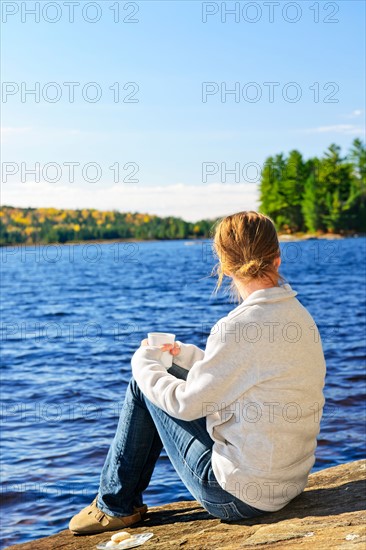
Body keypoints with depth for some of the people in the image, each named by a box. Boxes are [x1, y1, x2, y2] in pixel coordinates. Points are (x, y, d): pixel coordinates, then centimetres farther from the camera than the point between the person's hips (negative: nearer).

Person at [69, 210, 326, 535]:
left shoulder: (239, 326, -23)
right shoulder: (299, 315, 3)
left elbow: (187, 404, -14)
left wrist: (145, 362, 3)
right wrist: (183, 354, 20)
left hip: (240, 494, -8)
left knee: (145, 384, 4)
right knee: (167, 377, 19)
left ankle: (116, 506, 20)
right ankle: (119, 504, 32)